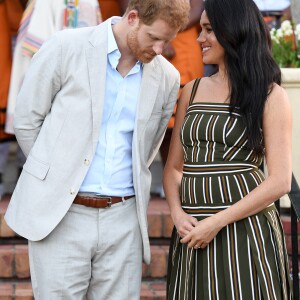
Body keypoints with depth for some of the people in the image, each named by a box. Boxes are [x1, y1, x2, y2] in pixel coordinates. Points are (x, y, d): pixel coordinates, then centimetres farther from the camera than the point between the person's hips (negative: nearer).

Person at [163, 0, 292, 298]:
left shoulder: (270, 95, -2)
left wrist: (216, 222, -14)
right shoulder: (192, 91, 13)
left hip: (245, 231, -4)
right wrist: (177, 213, -5)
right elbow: (173, 167, 15)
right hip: (192, 235, 4)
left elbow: (280, 181, -8)